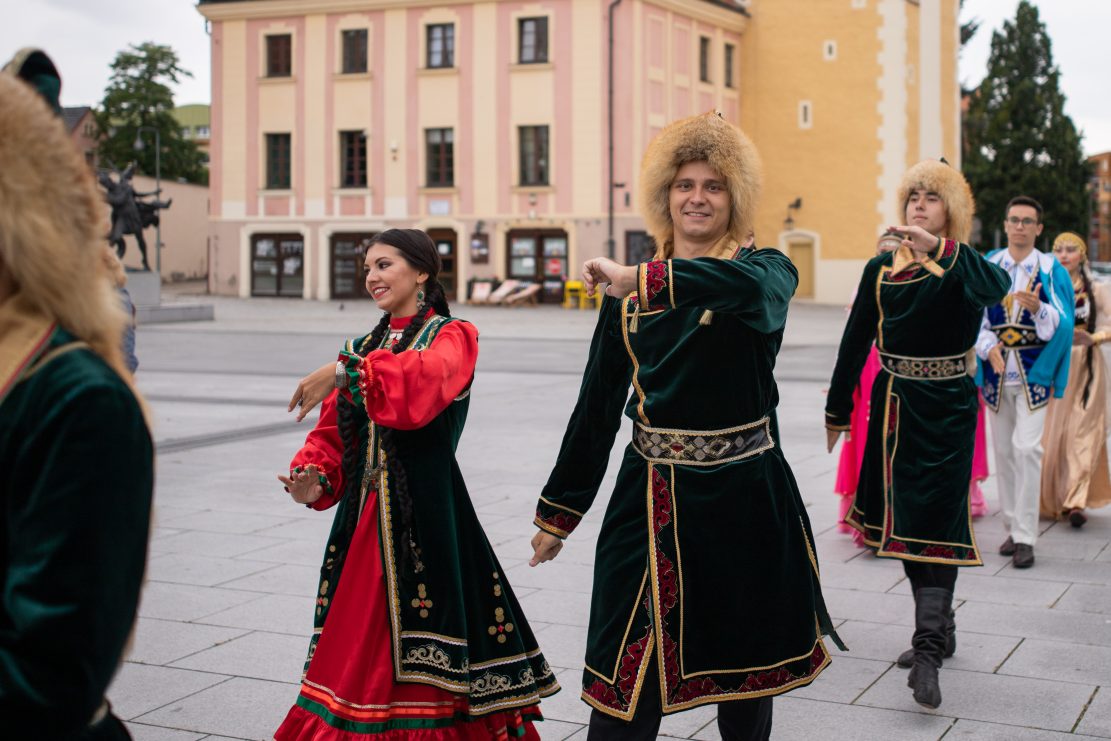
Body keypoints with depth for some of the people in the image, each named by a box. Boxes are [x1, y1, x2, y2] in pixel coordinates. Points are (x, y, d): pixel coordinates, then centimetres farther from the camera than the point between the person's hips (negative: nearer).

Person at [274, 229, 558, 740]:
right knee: (357, 638, 10)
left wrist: (346, 372, -33)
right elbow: (334, 432, 13)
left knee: (418, 654, -3)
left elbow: (423, 381, -27)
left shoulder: (451, 337, -3)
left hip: (425, 516, -6)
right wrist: (315, 478, -6)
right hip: (364, 517, 6)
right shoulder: (365, 346, 17)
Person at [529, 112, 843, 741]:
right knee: (627, 677, -2)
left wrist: (642, 281, -36)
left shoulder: (766, 268, -1)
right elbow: (598, 403, 11)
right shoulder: (628, 291, 6)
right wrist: (559, 511, 13)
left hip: (745, 498, -1)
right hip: (650, 499, 1)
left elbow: (754, 287, -29)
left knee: (745, 666, 13)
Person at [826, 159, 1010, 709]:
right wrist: (838, 410, 11)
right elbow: (856, 341, 9)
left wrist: (939, 248, -46)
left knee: (935, 520, -10)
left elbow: (995, 287, -31)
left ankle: (929, 649, -15)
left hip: (946, 410, -5)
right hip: (893, 406, 5)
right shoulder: (880, 269, 6)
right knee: (903, 517, 11)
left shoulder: (962, 268, -5)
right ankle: (939, 627, 27)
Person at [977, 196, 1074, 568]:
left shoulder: (1051, 270, 0)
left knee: (1026, 447, -14)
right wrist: (989, 346, -16)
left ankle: (1025, 537, -10)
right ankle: (1013, 527, 20)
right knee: (1004, 450, 8)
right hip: (997, 370, 3)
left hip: (1034, 370, -3)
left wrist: (1038, 308, -28)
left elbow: (1062, 324, -8)